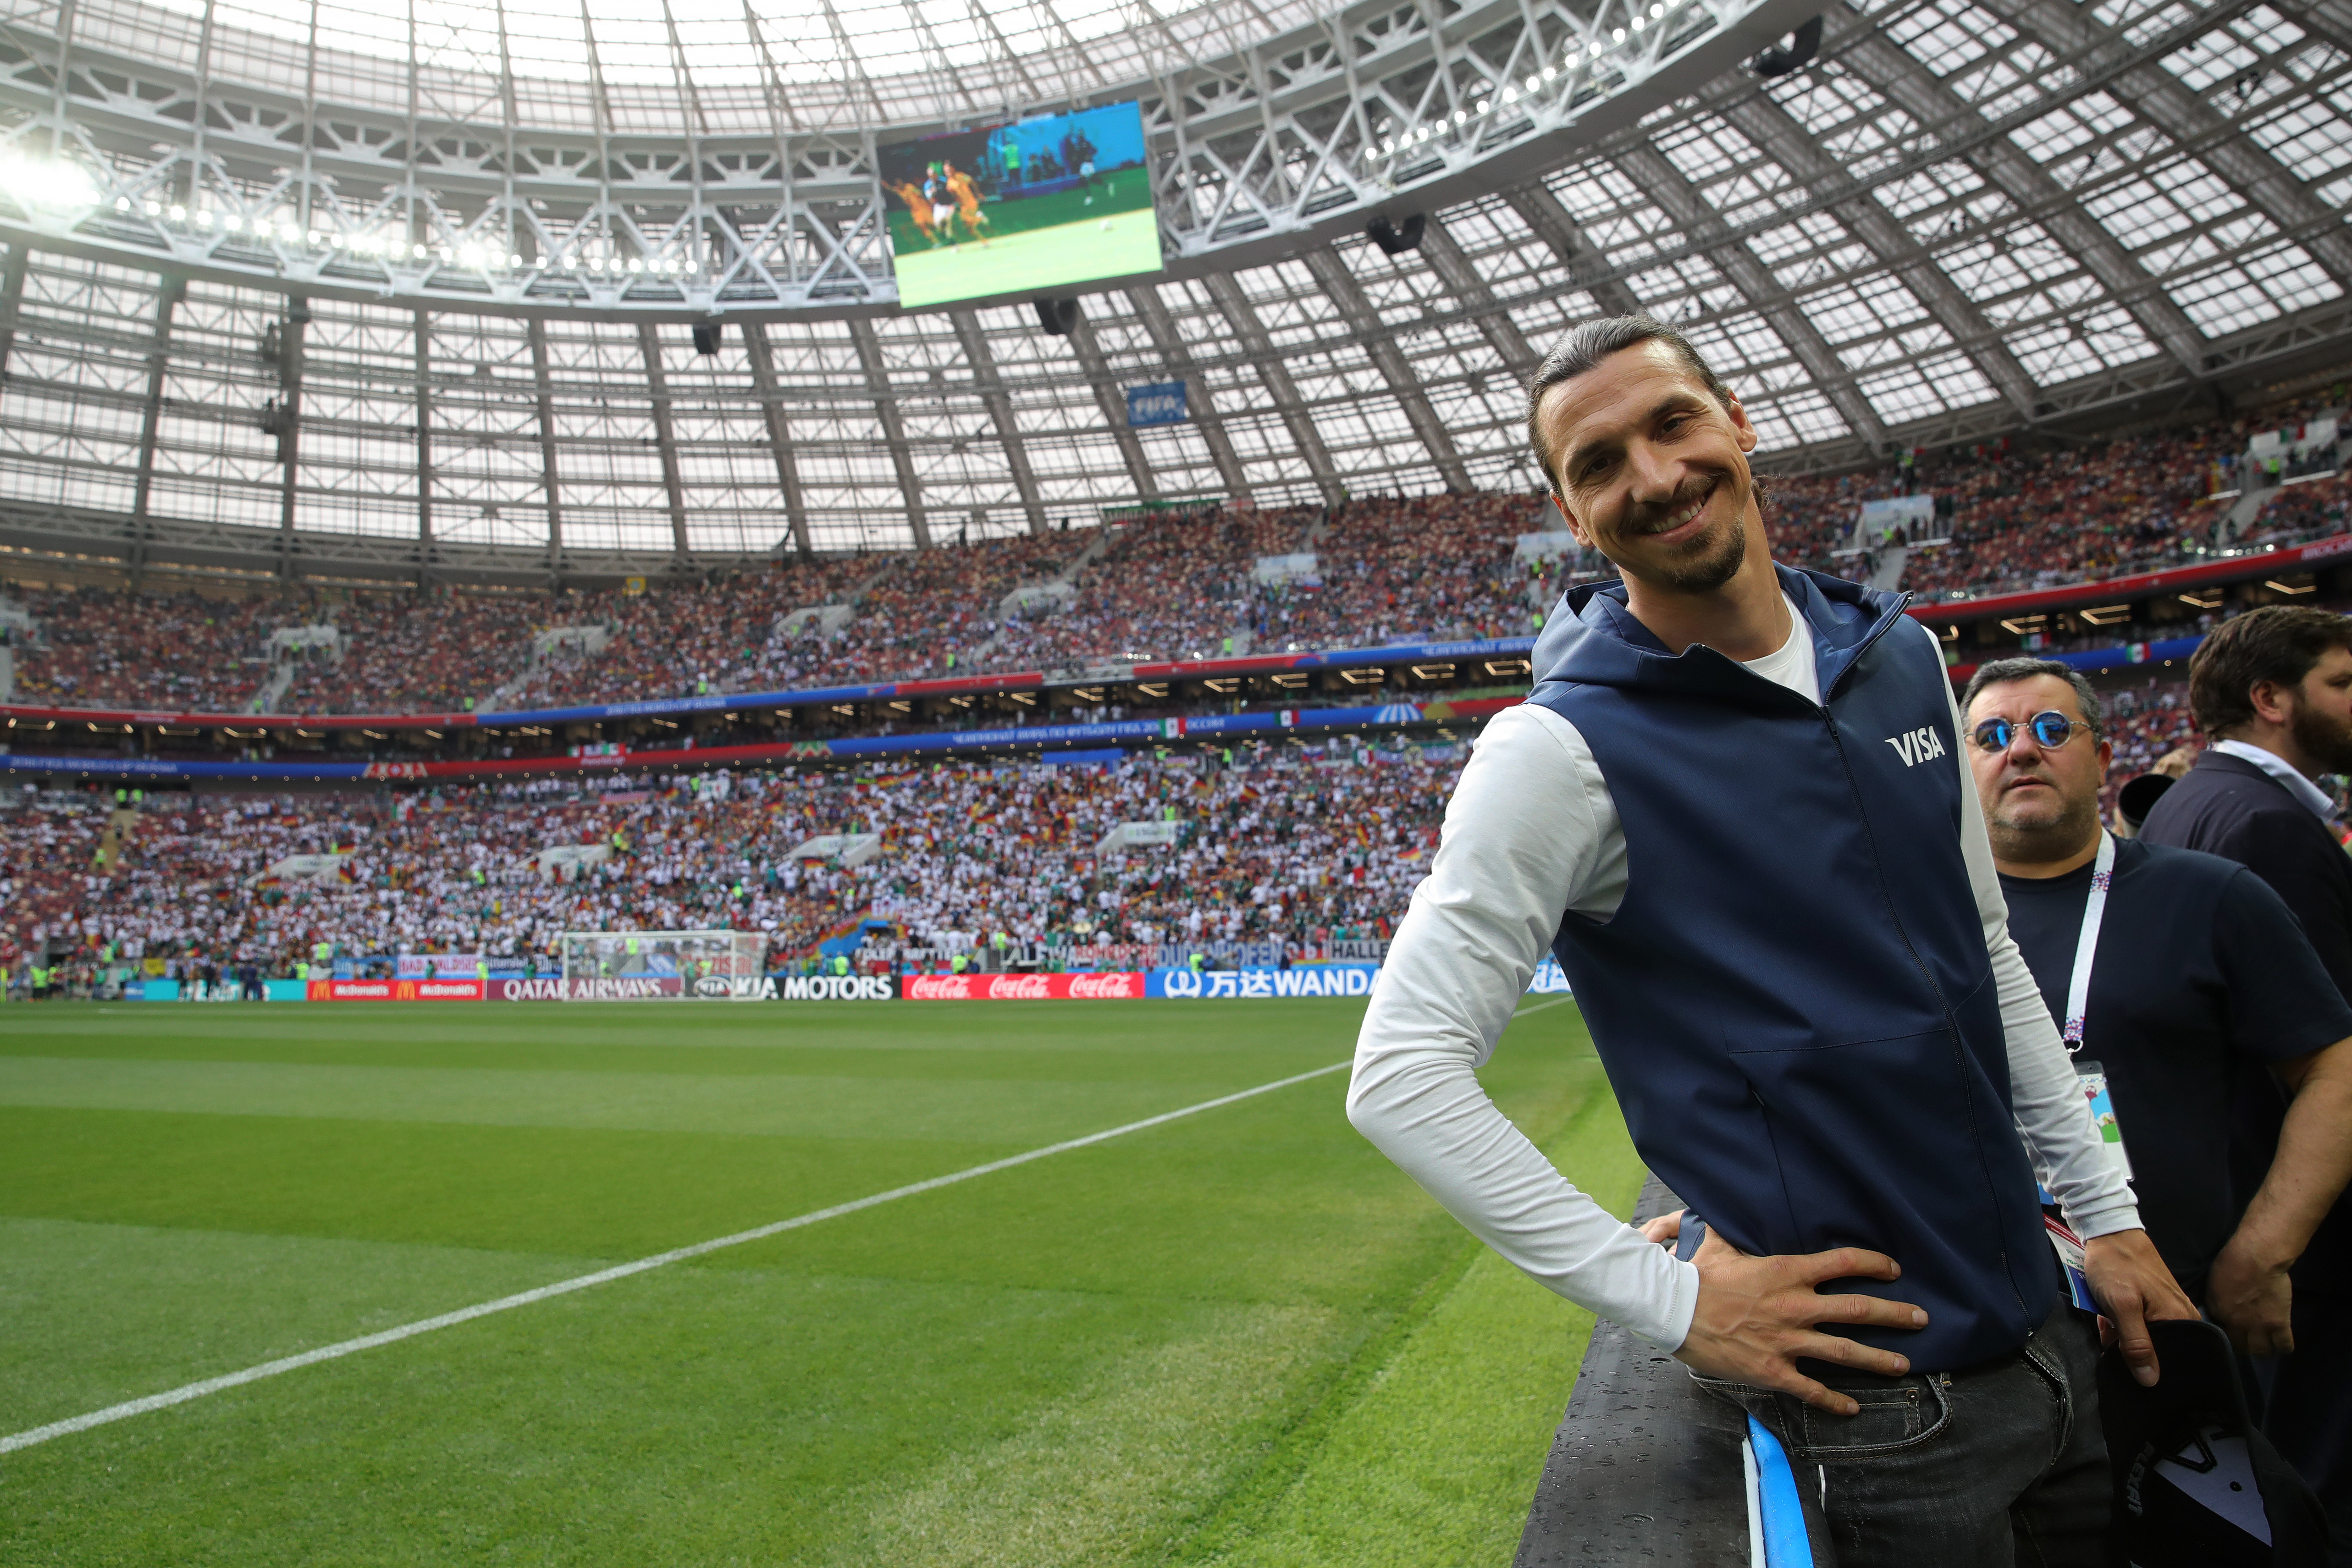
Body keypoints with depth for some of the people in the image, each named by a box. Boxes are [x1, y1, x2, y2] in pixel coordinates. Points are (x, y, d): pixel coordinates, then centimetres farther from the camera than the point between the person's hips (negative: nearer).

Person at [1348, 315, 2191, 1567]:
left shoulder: (1902, 655, 4)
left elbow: (1985, 953, 14)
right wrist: (1671, 1299, -19)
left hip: (2041, 1325, 7)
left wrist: (2105, 1209, 12)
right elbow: (1397, 1077, -21)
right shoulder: (1565, 747, -18)